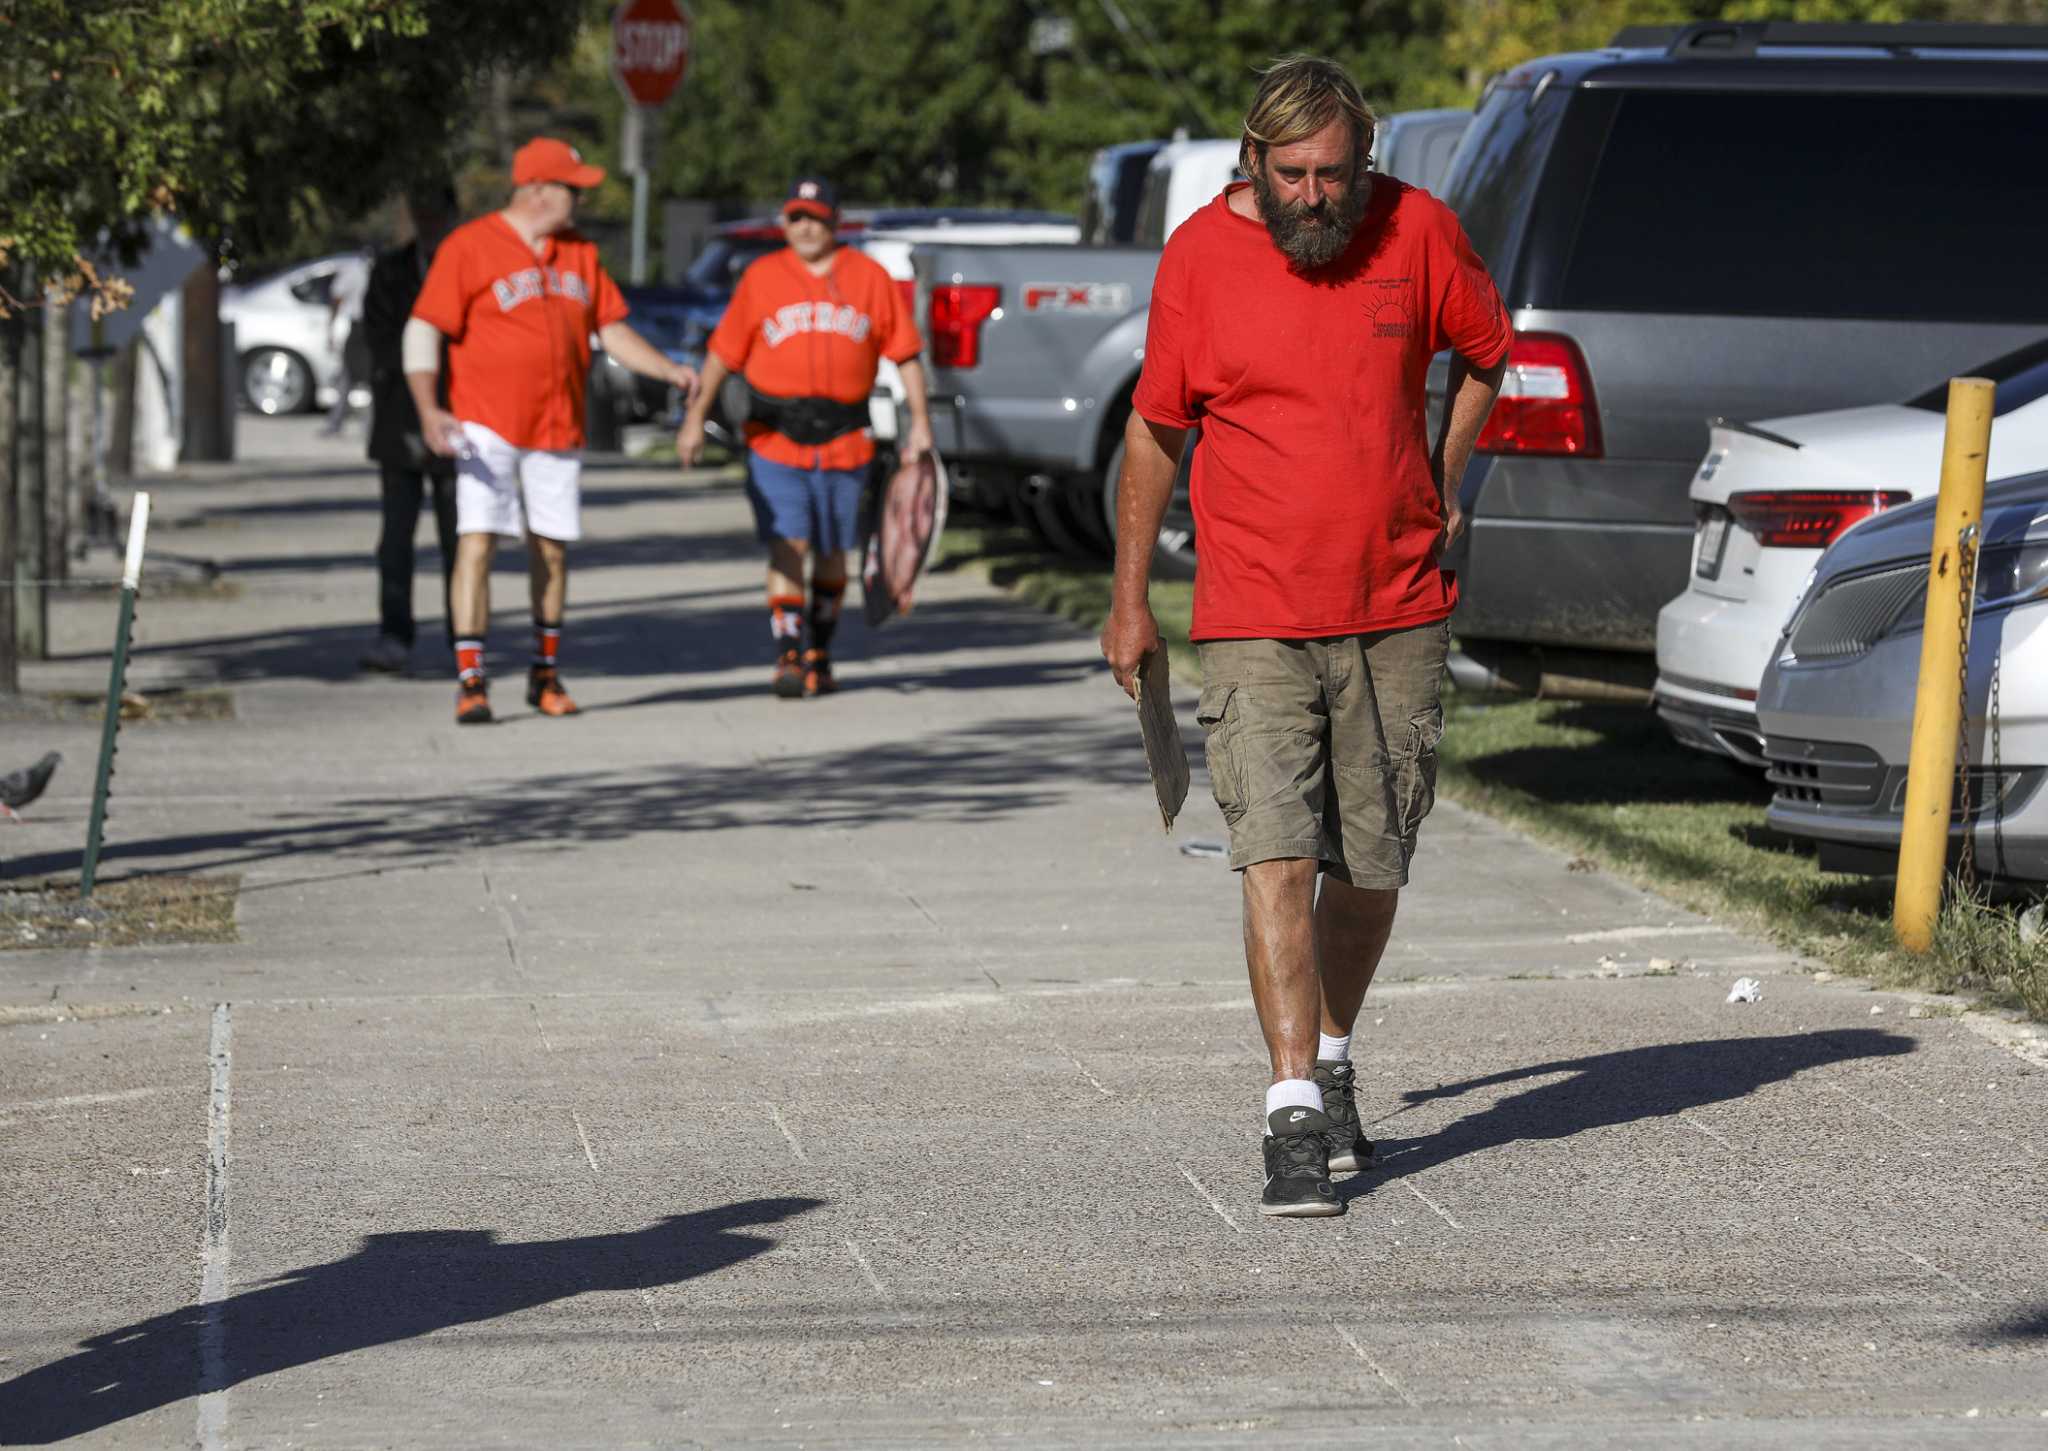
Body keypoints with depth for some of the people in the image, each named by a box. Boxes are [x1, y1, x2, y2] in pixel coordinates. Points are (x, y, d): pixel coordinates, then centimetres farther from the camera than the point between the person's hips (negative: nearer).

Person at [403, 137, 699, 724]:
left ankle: (546, 674, 22)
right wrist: (428, 408, -23)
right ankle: (470, 681, -13)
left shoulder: (580, 252, 12)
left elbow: (611, 328, 16)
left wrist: (668, 369, 1)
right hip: (487, 426, -5)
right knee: (477, 542, -12)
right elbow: (424, 330, -10)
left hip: (558, 429, 5)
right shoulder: (470, 246, -7)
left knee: (552, 549, 9)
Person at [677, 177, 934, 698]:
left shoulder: (870, 278, 4)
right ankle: (788, 659, -13)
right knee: (787, 546, -12)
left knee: (832, 553, 10)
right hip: (776, 441, -2)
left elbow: (905, 353, 5)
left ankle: (820, 653, 25)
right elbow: (723, 353, 4)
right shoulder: (761, 278, 3)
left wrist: (920, 422, -1)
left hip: (845, 443, 2)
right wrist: (695, 418, 0)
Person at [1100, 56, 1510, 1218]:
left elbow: (1486, 351, 18)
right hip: (1256, 621, -2)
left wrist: (1443, 489, 12)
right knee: (1278, 861, -13)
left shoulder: (1418, 230, -1)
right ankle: (1297, 1118, -16)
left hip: (1399, 614, 2)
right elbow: (1155, 428, 6)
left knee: (1372, 868, 9)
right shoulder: (1201, 255, -4)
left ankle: (1333, 1061, 31)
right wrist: (1131, 600, 7)